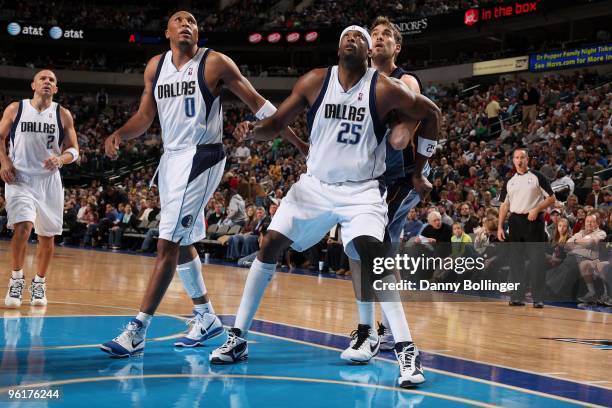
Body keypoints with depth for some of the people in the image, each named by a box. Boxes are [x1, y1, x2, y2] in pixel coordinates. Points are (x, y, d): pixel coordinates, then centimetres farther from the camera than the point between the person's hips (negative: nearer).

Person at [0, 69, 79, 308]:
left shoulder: (63, 115, 3)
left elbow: (74, 150, 6)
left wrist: (60, 159, -16)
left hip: (49, 180, 2)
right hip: (20, 178, -2)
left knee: (47, 236, 7)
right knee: (22, 227, -20)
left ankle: (39, 282, 26)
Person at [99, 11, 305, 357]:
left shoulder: (215, 63, -8)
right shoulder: (156, 66, 9)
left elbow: (258, 103, -4)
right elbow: (145, 117, 15)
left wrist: (300, 142, -6)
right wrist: (119, 134, -6)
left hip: (201, 158, -7)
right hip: (171, 157, 7)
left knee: (168, 243, -13)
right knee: (182, 244, 14)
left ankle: (138, 332, -11)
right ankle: (207, 319, 30)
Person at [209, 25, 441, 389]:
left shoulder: (384, 89, -10)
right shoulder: (314, 82, -3)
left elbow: (432, 113, 3)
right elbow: (277, 123, 1)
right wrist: (254, 130, -20)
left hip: (362, 191, -3)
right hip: (315, 185, 4)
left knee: (371, 253, -25)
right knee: (270, 245, -2)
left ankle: (407, 350, -20)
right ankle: (238, 338, 10)